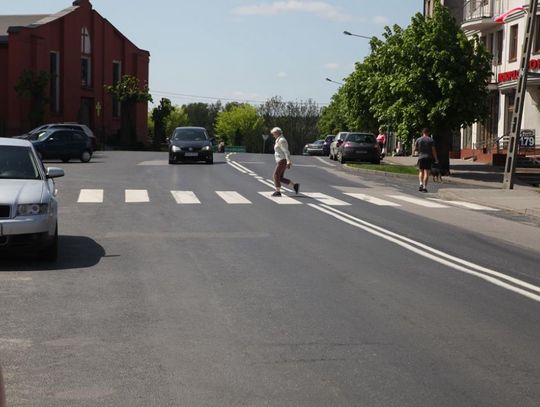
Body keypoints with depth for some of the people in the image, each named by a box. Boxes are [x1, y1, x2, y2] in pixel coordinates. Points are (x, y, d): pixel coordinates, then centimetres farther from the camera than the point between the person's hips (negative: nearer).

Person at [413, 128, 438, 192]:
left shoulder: (418, 140, 2)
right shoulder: (431, 140, -1)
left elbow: (415, 149, 5)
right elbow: (433, 150, -4)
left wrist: (413, 153, 27)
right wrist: (436, 159, 4)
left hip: (421, 157, 1)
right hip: (428, 158, -1)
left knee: (421, 172, 14)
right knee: (426, 173, 0)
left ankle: (421, 184, -5)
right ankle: (425, 187, -5)